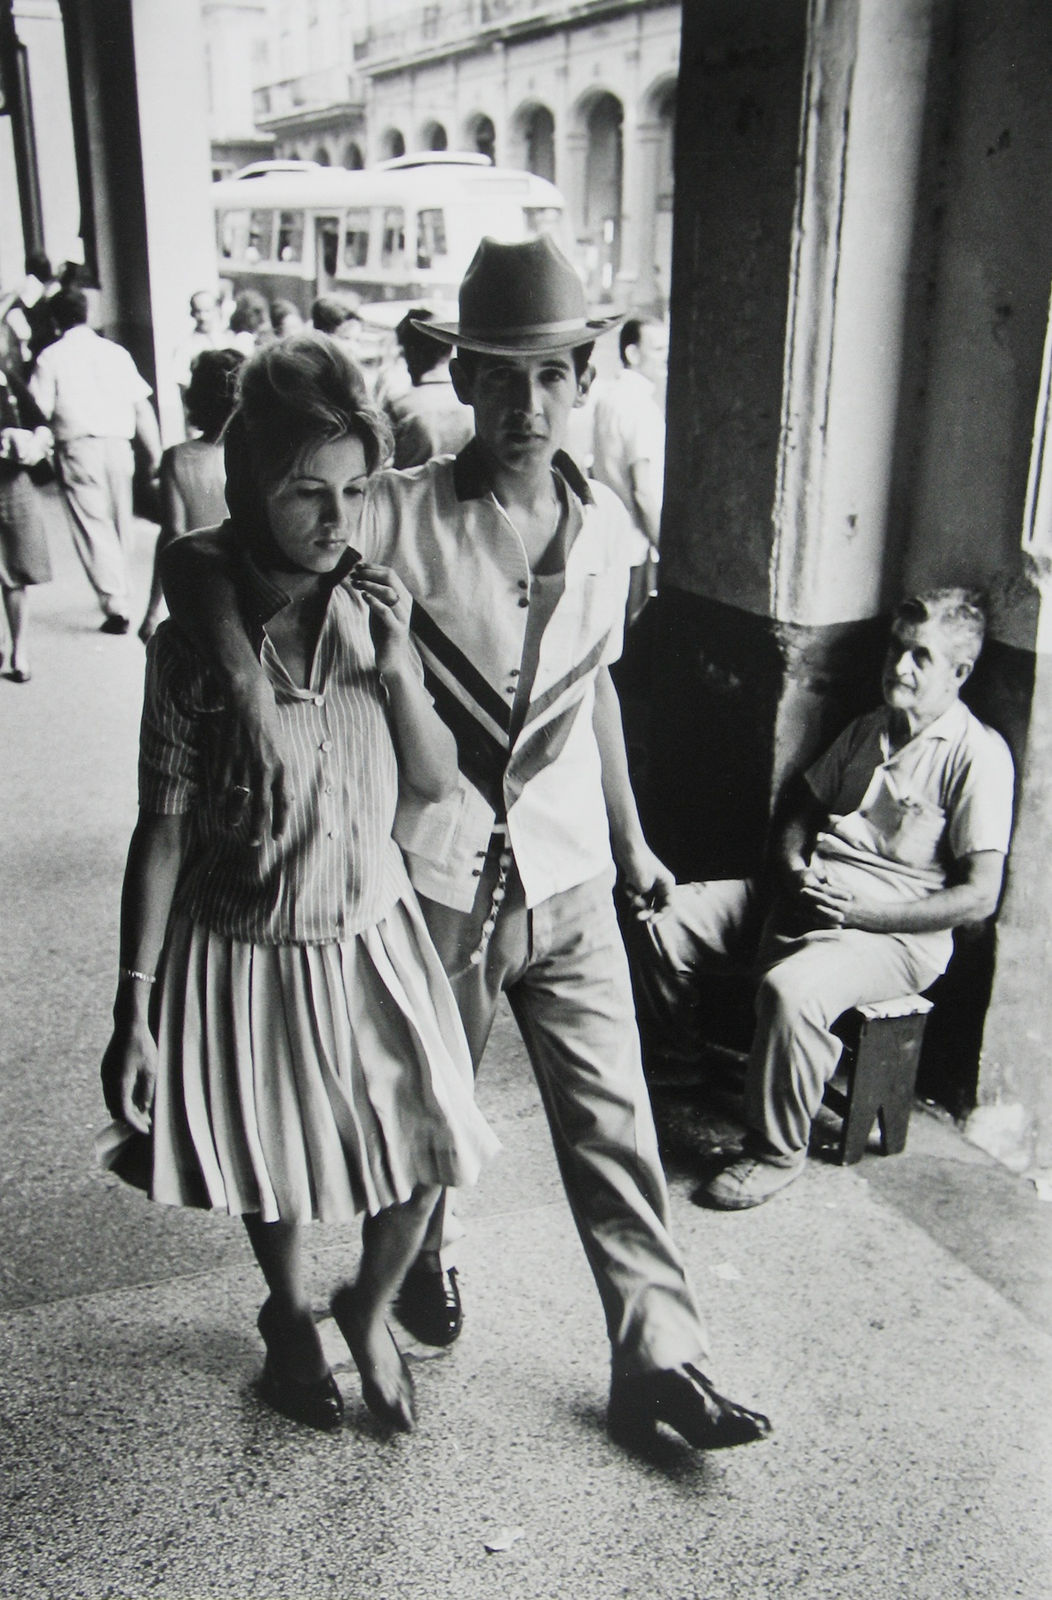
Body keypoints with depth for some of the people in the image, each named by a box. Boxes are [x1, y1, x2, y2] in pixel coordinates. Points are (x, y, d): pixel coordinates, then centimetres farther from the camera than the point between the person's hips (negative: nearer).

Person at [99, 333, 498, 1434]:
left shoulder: (376, 611, -5)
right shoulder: (194, 642, -15)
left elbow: (439, 783, -2)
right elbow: (163, 831, -11)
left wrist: (396, 663, -18)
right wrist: (136, 1010, -11)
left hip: (371, 939, 2)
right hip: (243, 953, -2)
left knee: (420, 1155, 2)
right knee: (273, 1172, 17)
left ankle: (369, 1310, 35)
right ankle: (289, 1318, 50)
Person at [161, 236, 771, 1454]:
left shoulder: (605, 526, 1)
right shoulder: (401, 517, -14)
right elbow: (198, 561, -18)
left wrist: (629, 838, 18)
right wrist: (255, 696, -36)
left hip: (570, 875, 3)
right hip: (439, 878, -2)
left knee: (611, 1121, 7)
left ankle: (659, 1360, 21)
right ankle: (418, 1256, 50)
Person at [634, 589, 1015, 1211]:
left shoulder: (978, 755, -8)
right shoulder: (868, 729, 16)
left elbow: (979, 896, -14)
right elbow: (800, 811, 22)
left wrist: (862, 911, -18)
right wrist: (793, 869, -1)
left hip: (894, 930, -7)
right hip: (802, 899, 8)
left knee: (790, 988, -36)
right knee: (666, 918, -8)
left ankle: (778, 1152, -13)